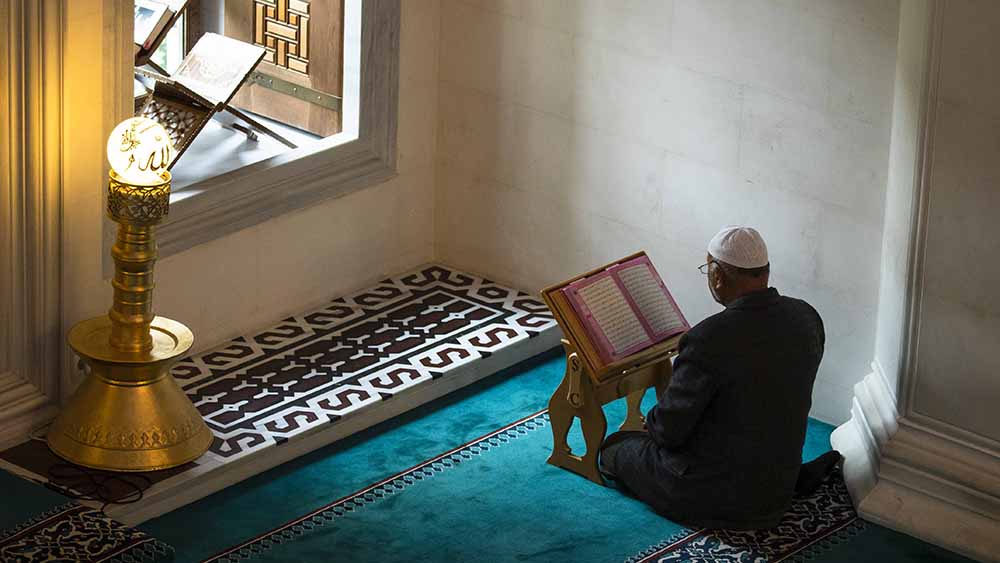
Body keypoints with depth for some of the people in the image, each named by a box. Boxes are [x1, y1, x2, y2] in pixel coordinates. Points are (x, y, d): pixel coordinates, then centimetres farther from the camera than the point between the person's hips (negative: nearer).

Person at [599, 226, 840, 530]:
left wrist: (653, 422, 4)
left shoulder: (709, 339, -29)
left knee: (614, 447, 17)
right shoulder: (807, 318, -8)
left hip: (714, 499, -6)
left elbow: (668, 430, -19)